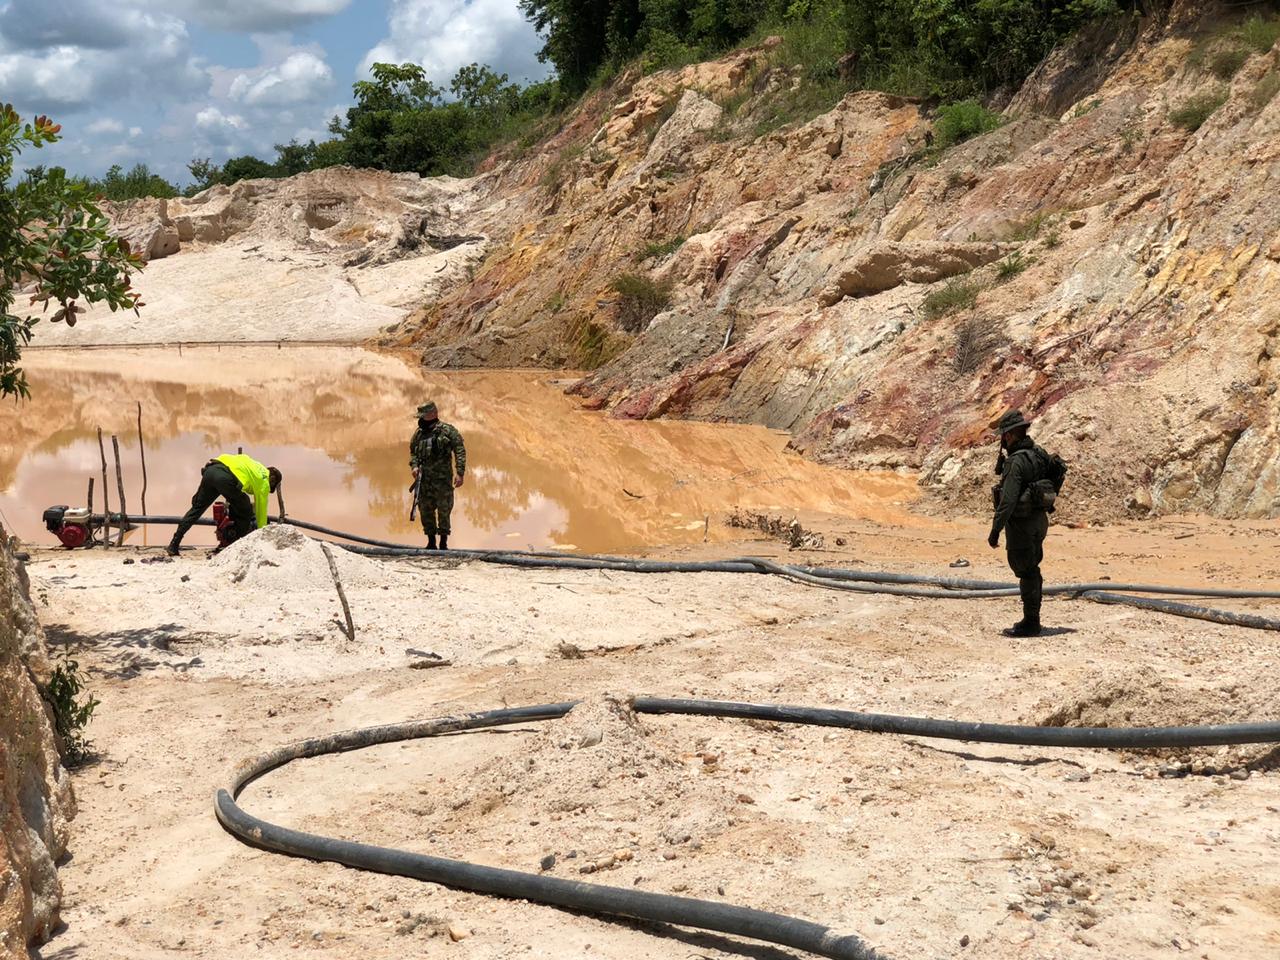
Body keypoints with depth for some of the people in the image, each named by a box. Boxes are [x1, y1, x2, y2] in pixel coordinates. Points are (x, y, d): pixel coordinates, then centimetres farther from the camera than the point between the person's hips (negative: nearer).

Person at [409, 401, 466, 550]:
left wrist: (460, 473, -13)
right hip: (424, 479, 5)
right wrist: (414, 466, 2)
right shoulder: (419, 433, 13)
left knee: (444, 510, -1)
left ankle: (444, 542, 7)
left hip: (443, 478, -5)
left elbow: (460, 451, -5)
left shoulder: (448, 430, -2)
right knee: (425, 510, 6)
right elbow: (413, 452, 22)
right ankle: (431, 542, 15)